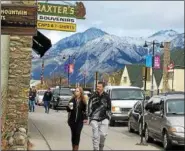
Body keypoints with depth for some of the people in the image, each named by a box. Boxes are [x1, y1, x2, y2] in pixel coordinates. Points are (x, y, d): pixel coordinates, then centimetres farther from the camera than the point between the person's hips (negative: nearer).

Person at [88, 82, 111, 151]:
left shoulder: (106, 96, 4)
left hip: (104, 119, 1)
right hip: (94, 119, -1)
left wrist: (108, 117, 6)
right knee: (95, 136, -4)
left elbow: (109, 108, 11)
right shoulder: (93, 96, 0)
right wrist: (90, 117, 2)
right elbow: (89, 107, 5)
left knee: (103, 134, -4)